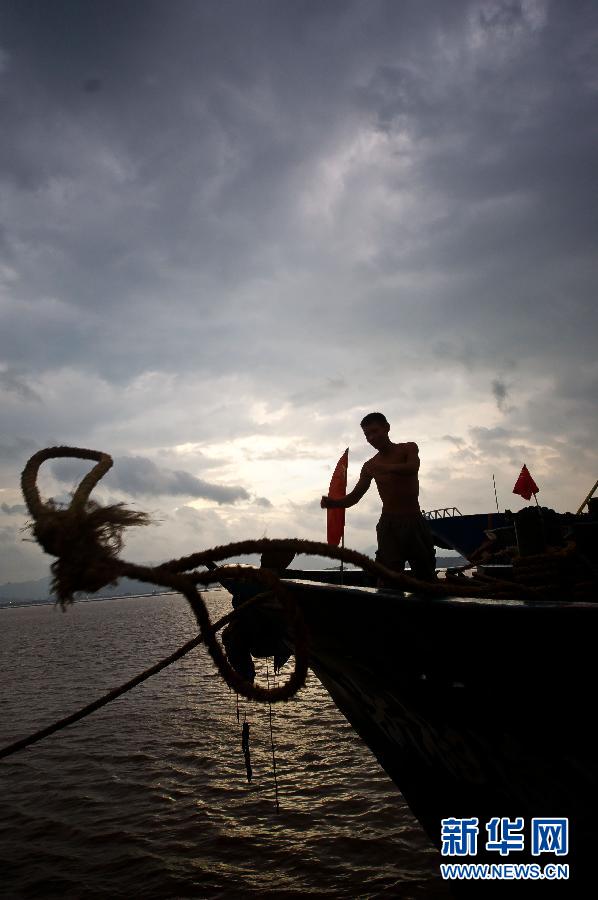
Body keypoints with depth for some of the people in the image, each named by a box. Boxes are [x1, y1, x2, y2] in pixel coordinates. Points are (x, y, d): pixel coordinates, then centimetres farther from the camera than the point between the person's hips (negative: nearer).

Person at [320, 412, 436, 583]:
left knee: (426, 577, 4)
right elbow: (354, 497, 6)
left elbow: (413, 468, -22)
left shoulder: (409, 448, 1)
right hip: (389, 523, 1)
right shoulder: (370, 466, 8)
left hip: (416, 523, -1)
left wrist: (384, 468, -39)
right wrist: (333, 503, -14)